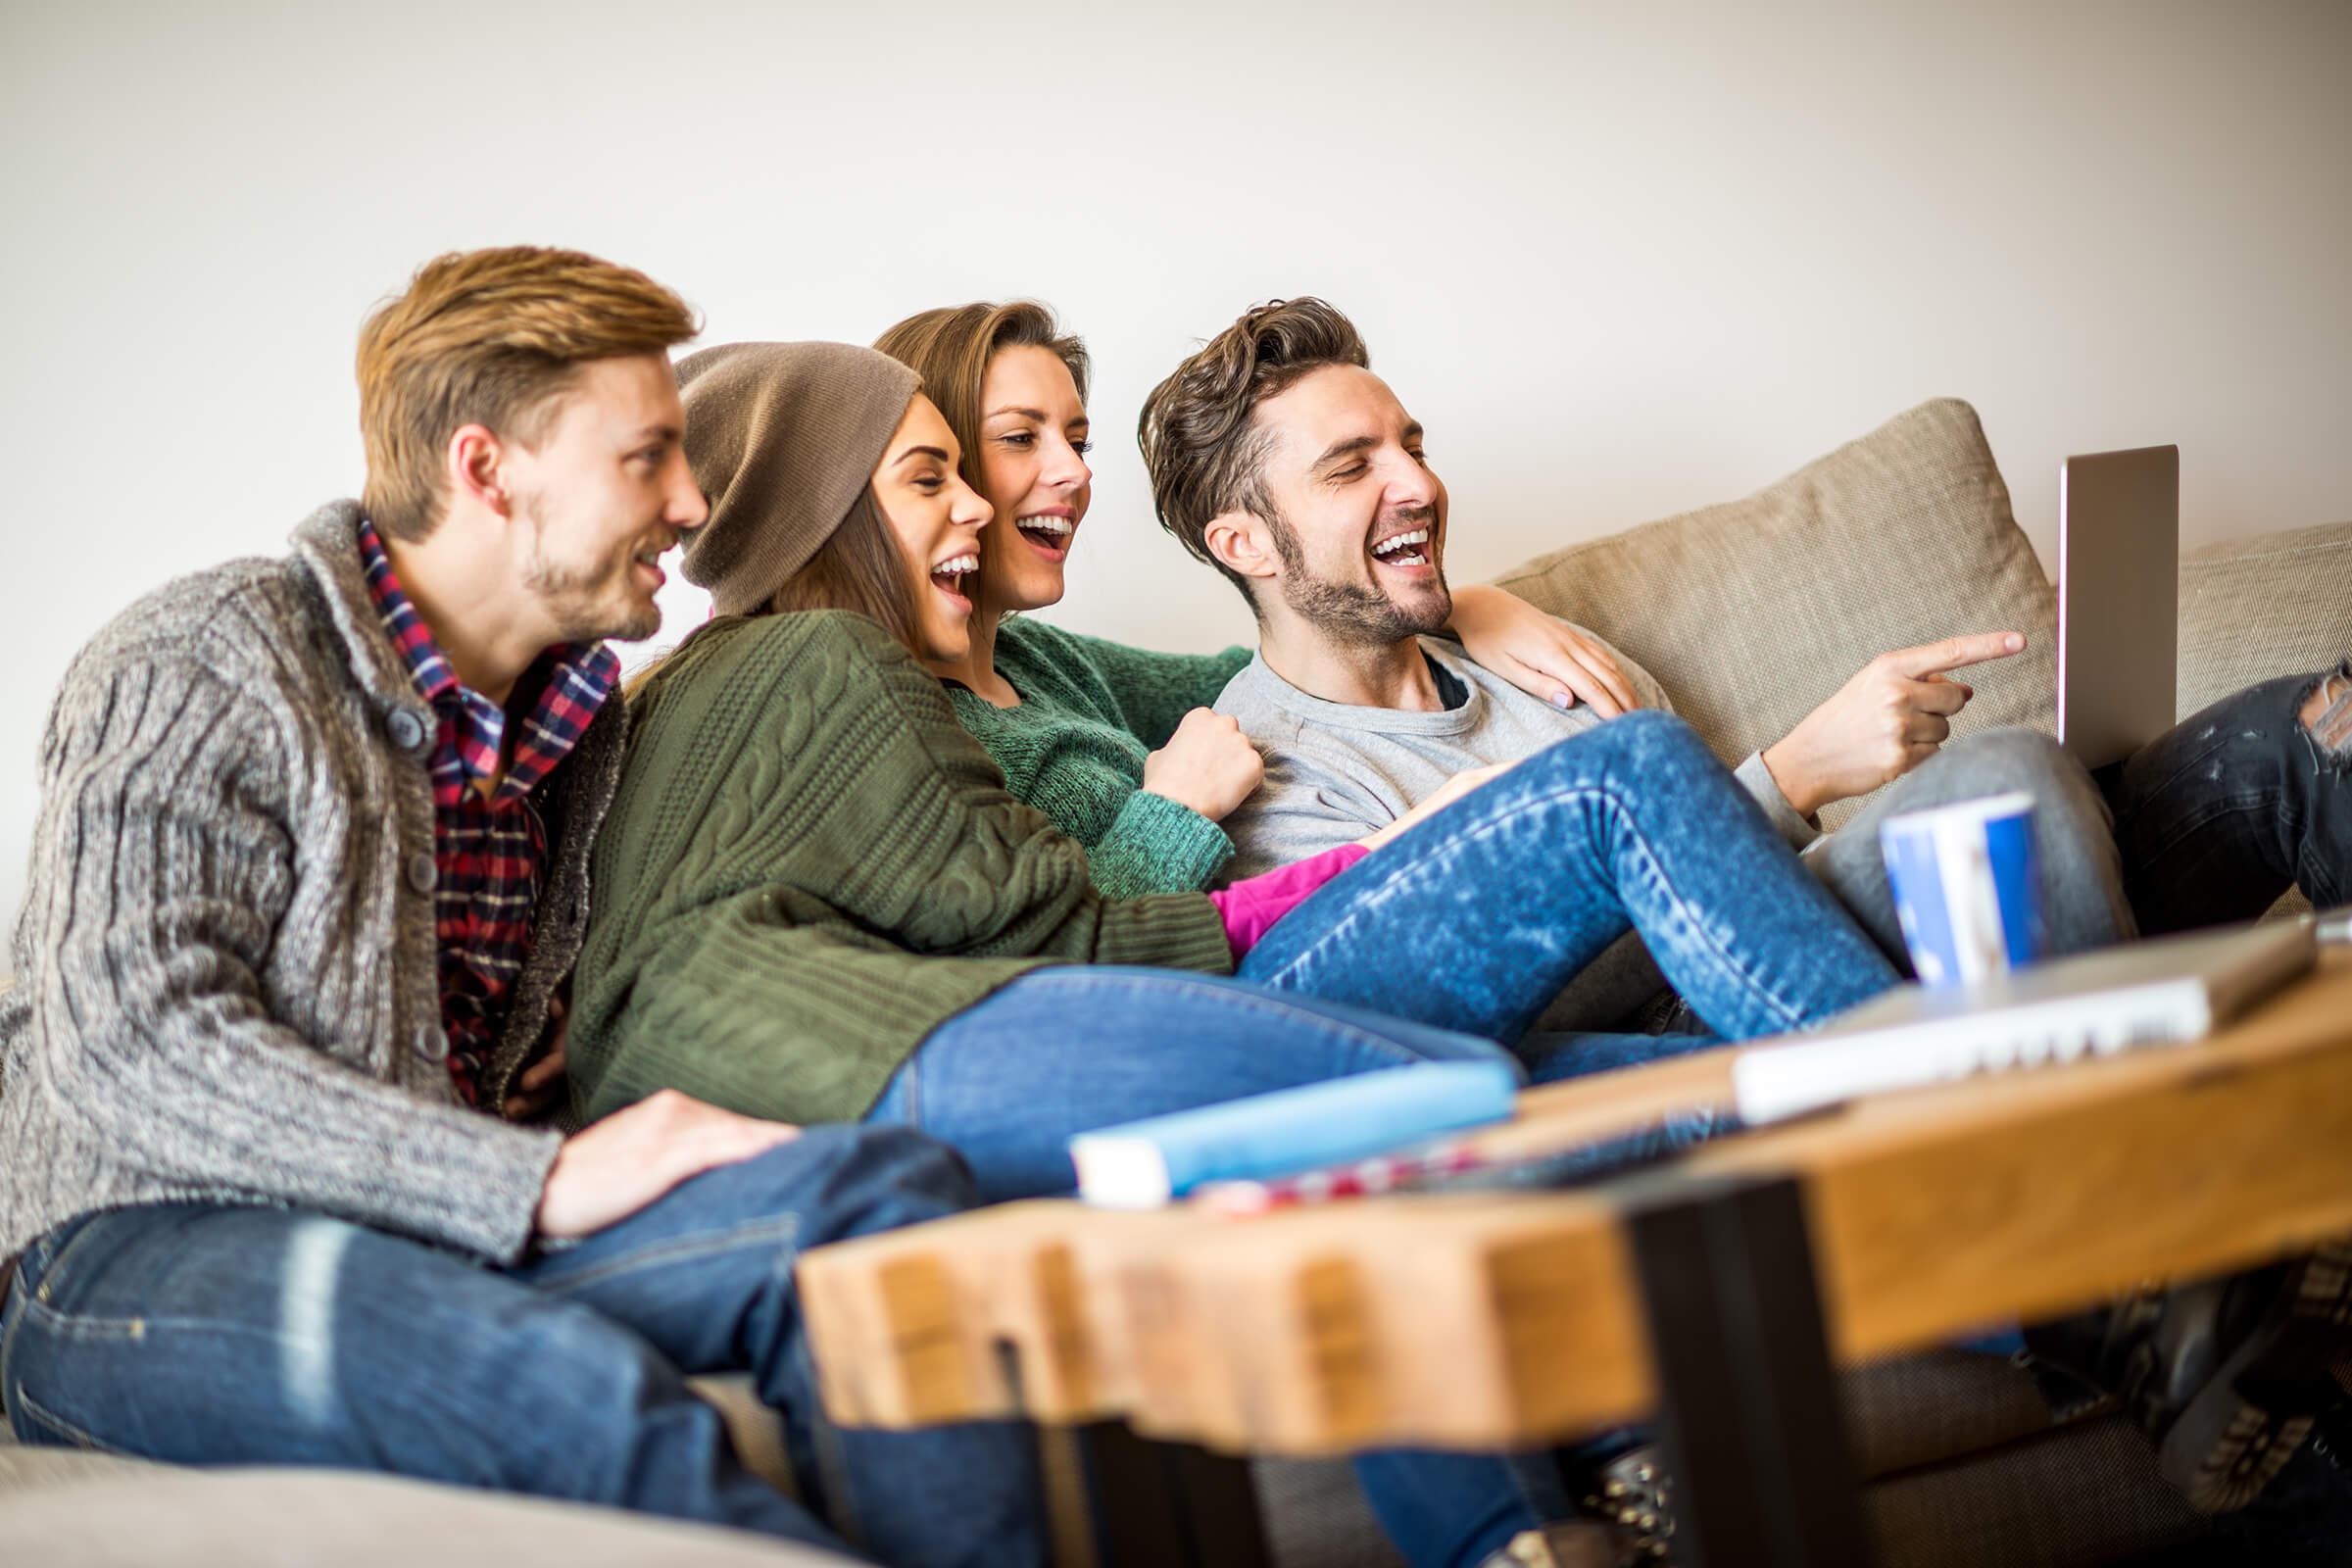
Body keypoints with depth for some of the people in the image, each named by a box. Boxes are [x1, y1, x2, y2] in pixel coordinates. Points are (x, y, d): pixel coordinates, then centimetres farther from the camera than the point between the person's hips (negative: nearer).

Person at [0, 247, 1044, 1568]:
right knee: (572, 1389, -39)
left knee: (880, 1187, -21)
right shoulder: (205, 663, -4)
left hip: (450, 1242, 6)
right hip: (143, 1259, -6)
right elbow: (121, 1039, -17)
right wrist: (536, 1183, -22)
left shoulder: (581, 720, 19)